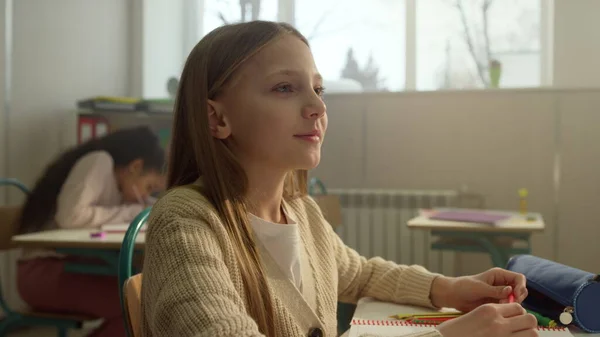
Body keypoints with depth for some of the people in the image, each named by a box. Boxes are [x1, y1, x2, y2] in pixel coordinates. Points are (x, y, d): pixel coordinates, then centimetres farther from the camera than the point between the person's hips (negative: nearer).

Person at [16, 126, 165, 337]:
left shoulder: (116, 184, 16)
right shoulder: (100, 162, -12)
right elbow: (71, 216, -26)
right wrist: (130, 212, -15)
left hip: (73, 267, 9)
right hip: (43, 270, -9)